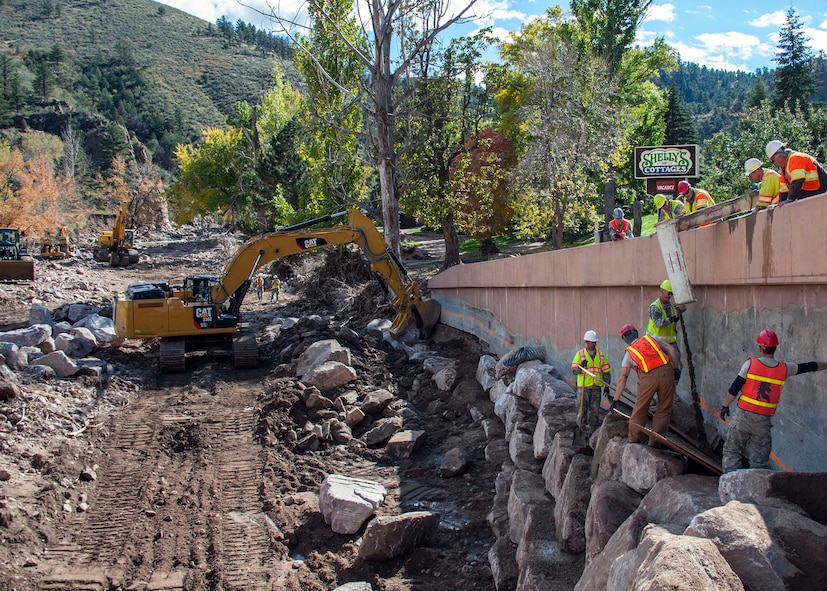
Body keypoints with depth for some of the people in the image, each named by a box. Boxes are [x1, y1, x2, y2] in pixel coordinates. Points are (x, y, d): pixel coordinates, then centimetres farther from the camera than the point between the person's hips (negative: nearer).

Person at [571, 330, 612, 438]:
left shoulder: (600, 354, 10)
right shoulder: (580, 354, 1)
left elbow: (606, 371, 11)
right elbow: (574, 371, -1)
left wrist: (607, 386, 4)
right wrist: (581, 366, -22)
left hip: (596, 387, 2)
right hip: (584, 386, -2)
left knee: (595, 410, 1)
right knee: (583, 408, -2)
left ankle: (593, 431, 9)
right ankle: (582, 428, 11)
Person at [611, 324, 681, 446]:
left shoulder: (629, 353, 18)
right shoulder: (652, 338, 22)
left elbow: (622, 378, 14)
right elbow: (671, 350, 9)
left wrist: (615, 399, 17)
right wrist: (676, 368, 12)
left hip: (648, 378, -1)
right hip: (666, 373, 1)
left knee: (640, 410, 13)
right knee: (664, 410, 11)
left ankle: (634, 441, 19)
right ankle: (654, 443, 10)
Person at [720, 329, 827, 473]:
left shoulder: (750, 364, -8)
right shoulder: (784, 369, -1)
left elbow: (734, 389, -8)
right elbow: (811, 366, 14)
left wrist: (725, 406, 4)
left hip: (743, 416, -2)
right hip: (763, 421, 2)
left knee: (732, 451, 10)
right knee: (759, 458, 11)